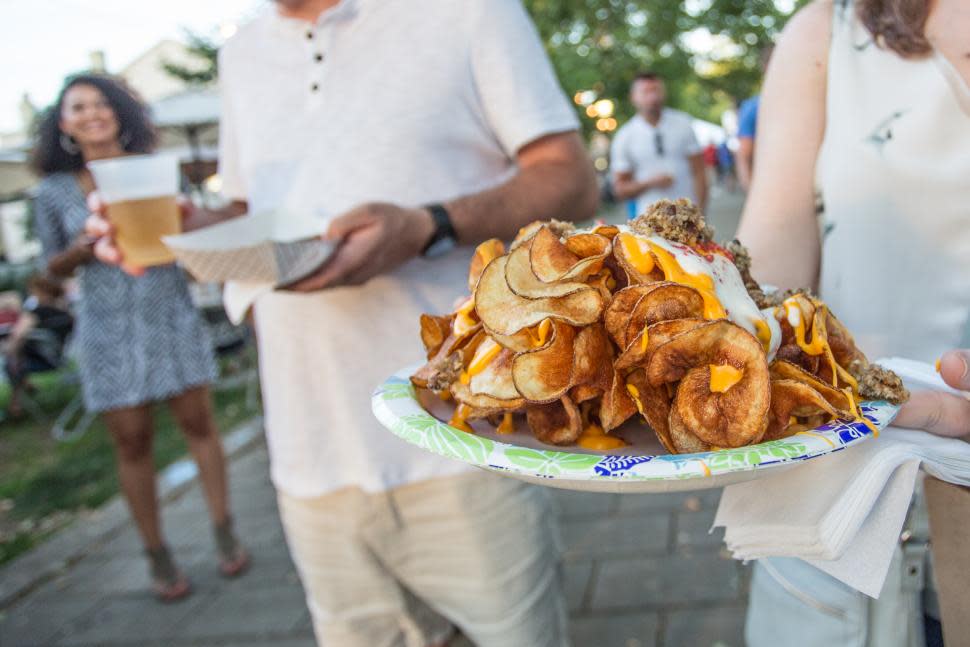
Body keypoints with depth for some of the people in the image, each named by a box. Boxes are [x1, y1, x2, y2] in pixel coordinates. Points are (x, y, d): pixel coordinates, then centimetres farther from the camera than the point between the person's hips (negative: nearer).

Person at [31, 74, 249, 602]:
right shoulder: (54, 192, 2)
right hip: (108, 327, 0)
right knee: (132, 441, 5)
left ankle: (224, 533, 18)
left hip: (170, 314, 1)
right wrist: (81, 249, -12)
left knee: (197, 423, 4)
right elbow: (54, 268, 9)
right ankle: (157, 555, 18)